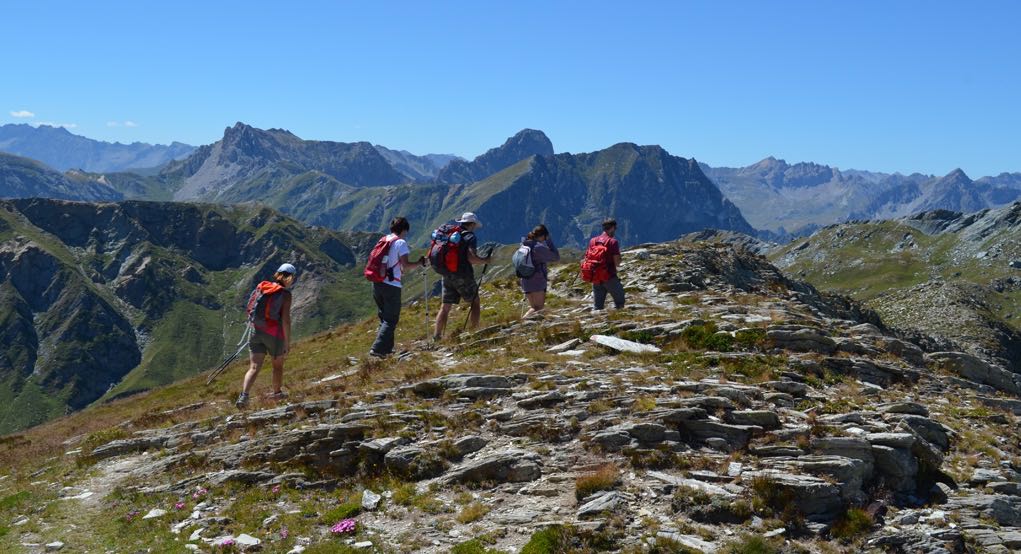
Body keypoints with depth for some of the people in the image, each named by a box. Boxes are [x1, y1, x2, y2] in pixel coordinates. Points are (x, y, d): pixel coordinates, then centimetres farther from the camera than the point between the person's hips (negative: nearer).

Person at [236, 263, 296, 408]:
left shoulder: (262, 287, 6)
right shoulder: (285, 294, -11)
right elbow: (286, 320, -16)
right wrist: (287, 342, -12)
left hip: (257, 331, 4)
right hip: (274, 334, -4)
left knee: (254, 368, -1)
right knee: (278, 365, 21)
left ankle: (243, 396, -20)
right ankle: (276, 393, 38)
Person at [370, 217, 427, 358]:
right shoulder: (400, 243, -8)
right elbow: (405, 265, -16)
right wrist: (420, 263, 0)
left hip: (376, 283, 7)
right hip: (391, 285, -7)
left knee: (384, 317, 19)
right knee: (391, 320, -2)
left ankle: (386, 348, 24)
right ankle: (378, 348, -12)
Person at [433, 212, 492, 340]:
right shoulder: (470, 236, -8)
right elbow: (471, 258, -19)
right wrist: (485, 260, -5)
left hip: (447, 275, 6)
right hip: (463, 275, -6)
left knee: (445, 306, 9)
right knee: (475, 302, 11)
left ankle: (437, 335, 4)